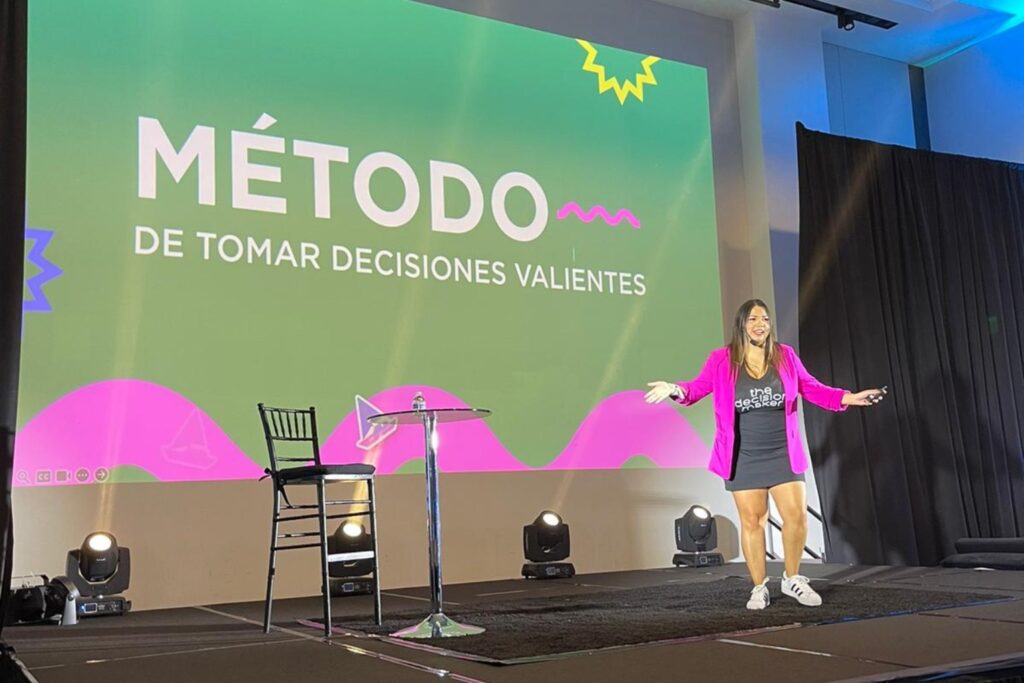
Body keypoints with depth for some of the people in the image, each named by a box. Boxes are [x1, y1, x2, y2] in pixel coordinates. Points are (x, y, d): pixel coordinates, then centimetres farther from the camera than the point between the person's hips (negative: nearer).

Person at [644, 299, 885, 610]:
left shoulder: (785, 355, 2)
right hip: (744, 458, -2)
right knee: (752, 521, 4)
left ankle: (792, 579, 22)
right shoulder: (722, 359, -5)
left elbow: (812, 389, 7)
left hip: (783, 455, 2)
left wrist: (848, 397, -3)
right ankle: (759, 588, 17)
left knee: (797, 516, 0)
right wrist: (675, 389, -27)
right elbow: (697, 387, -6)